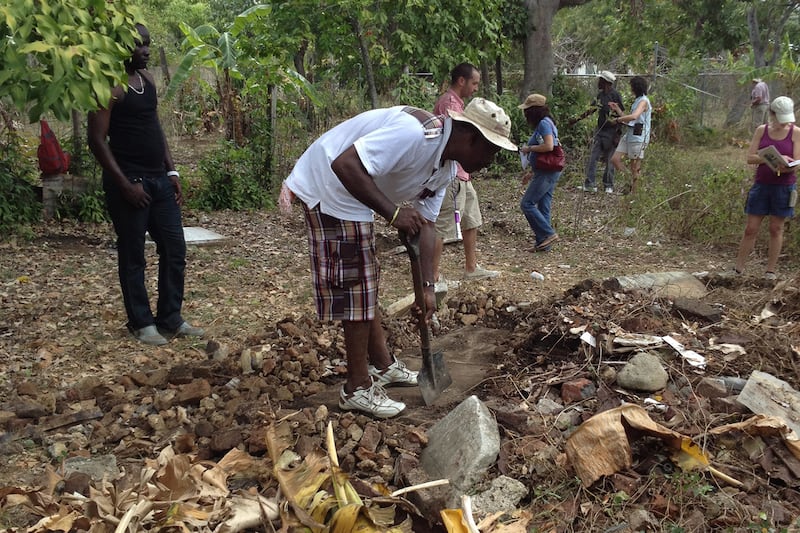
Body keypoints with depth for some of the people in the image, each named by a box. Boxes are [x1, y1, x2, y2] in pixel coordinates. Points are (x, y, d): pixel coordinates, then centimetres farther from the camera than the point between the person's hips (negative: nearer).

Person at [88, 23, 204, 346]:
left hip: (159, 179, 8)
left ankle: (171, 319, 19)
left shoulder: (147, 78, 13)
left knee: (174, 249, 8)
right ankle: (141, 323, 16)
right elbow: (97, 140, -14)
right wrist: (125, 184, -18)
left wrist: (172, 172, 11)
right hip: (129, 182, -8)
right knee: (133, 256, 3)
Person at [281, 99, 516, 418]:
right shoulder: (415, 133, -29)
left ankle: (382, 365, 31)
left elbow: (425, 225, 5)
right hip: (328, 186, -10)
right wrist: (393, 211, -37)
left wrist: (427, 287, 1)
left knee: (365, 282, 17)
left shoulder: (446, 169, 3)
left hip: (356, 197, 10)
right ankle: (357, 388, 5)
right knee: (354, 287, -6)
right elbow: (345, 165, -34)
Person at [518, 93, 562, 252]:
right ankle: (543, 243, 12)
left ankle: (549, 234, -6)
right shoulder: (542, 124, 19)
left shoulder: (544, 123, -12)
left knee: (527, 204, -8)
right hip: (546, 172, 10)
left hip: (547, 172, -10)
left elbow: (549, 146, -24)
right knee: (543, 207, 10)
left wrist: (529, 148, -11)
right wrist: (532, 173, 22)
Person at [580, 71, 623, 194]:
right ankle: (590, 184, 0)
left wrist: (618, 134, -17)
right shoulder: (600, 95, 10)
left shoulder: (615, 96, -11)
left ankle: (608, 185, 12)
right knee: (593, 157, 0)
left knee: (609, 160, 2)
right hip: (599, 130, 7)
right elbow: (591, 109, 22)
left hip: (611, 132, -7)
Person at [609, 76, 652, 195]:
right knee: (615, 159, 3)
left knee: (635, 167, -3)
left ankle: (634, 192, 6)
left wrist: (617, 120, -19)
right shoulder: (637, 101, 19)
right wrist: (617, 109, 19)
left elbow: (634, 116, -29)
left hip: (638, 137, -9)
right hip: (628, 134, 9)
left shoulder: (643, 101, -11)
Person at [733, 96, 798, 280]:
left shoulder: (795, 133, -2)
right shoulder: (761, 130, 2)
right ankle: (738, 268, 11)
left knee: (776, 229, 6)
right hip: (761, 185, 1)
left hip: (784, 187, -1)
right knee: (751, 228, 3)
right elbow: (750, 158, -4)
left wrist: (784, 167, -29)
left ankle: (771, 271, 15)